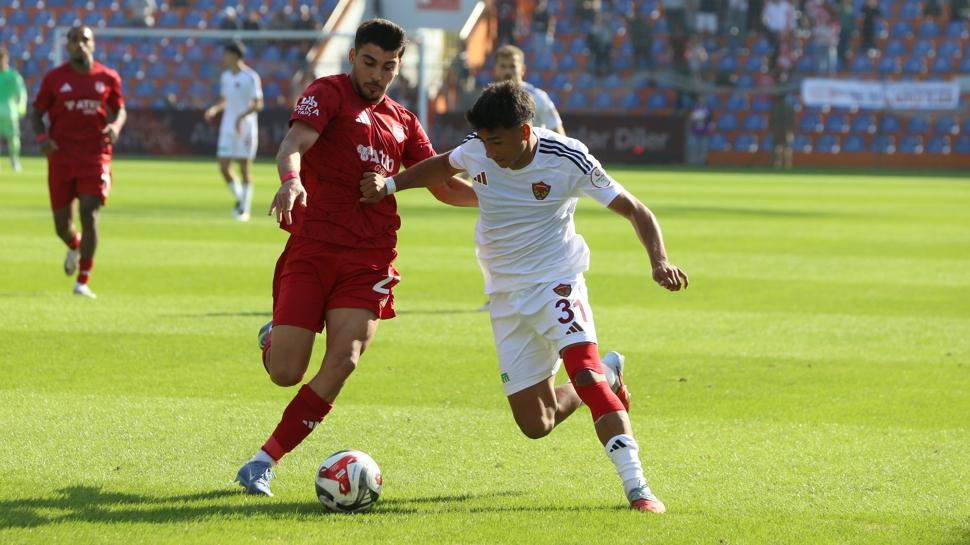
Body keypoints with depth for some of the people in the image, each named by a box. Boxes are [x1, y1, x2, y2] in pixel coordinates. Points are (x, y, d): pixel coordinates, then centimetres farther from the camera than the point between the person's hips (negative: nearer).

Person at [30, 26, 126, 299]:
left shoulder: (107, 77, 3)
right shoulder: (54, 78, 0)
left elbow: (120, 110, 14)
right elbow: (37, 113, 6)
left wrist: (115, 126, -9)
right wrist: (42, 137, -13)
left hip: (95, 156, -1)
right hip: (61, 156, 1)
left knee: (89, 215, -15)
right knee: (62, 223, 6)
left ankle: (83, 282, -8)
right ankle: (75, 247, 45)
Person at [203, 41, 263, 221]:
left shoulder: (251, 77, -9)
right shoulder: (225, 76, 10)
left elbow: (258, 104, -12)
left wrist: (242, 117, -26)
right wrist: (214, 109, 0)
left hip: (246, 128, -6)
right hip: (227, 128, 6)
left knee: (245, 168, -2)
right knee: (224, 167, -2)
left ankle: (245, 209, 5)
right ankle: (240, 199, 20)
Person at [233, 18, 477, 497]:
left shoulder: (403, 122, 19)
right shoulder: (329, 94, 2)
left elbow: (443, 186, 23)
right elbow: (294, 144, -16)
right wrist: (291, 181, -38)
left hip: (370, 259, 4)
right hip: (313, 247, -4)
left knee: (343, 362, -17)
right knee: (285, 373, -9)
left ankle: (264, 462, -8)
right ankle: (274, 337, 30)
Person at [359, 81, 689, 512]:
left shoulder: (567, 160, -19)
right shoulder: (476, 151, -7)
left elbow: (634, 210, -12)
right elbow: (442, 166, 18)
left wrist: (659, 261, -28)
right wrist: (389, 184, 4)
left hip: (557, 281, -5)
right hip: (505, 295, 5)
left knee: (584, 369, -31)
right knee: (535, 424, 3)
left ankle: (636, 486, -33)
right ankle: (608, 375, 33)